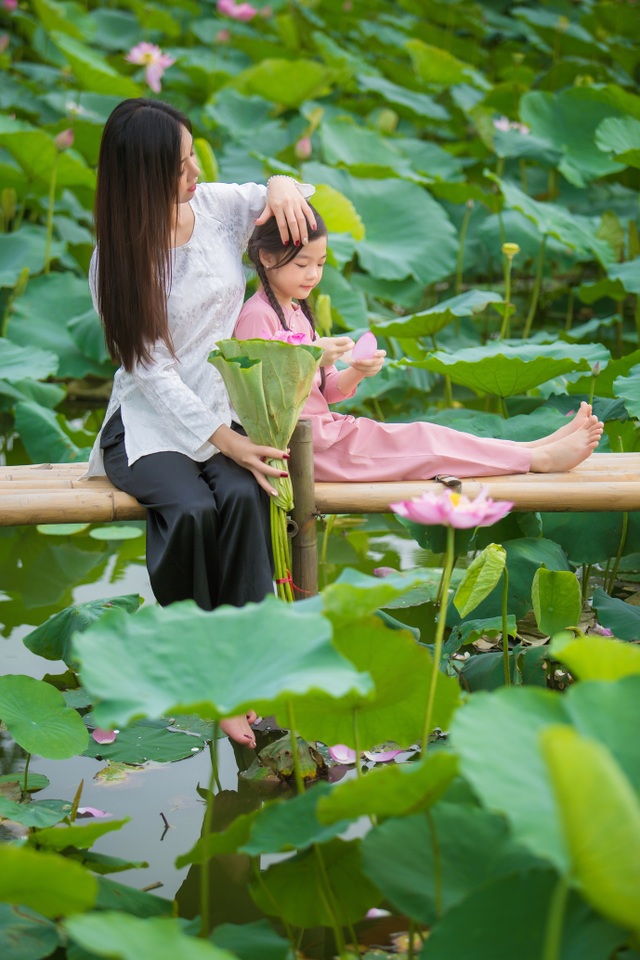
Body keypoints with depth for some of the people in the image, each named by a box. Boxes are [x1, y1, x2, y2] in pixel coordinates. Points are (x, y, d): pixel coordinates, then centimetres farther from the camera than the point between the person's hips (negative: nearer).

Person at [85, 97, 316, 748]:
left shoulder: (219, 206, 2)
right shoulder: (115, 261, -8)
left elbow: (321, 204, 18)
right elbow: (154, 373, -12)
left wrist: (281, 186, -7)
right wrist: (226, 443, -22)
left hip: (228, 409, 3)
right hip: (152, 423, -3)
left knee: (243, 496, -30)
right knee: (190, 509, -32)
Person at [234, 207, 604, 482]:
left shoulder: (296, 312, 18)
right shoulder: (256, 316, -13)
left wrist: (355, 373, -3)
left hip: (324, 430, 9)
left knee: (421, 437, -2)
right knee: (422, 442, -11)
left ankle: (537, 447, -7)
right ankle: (540, 459, -10)